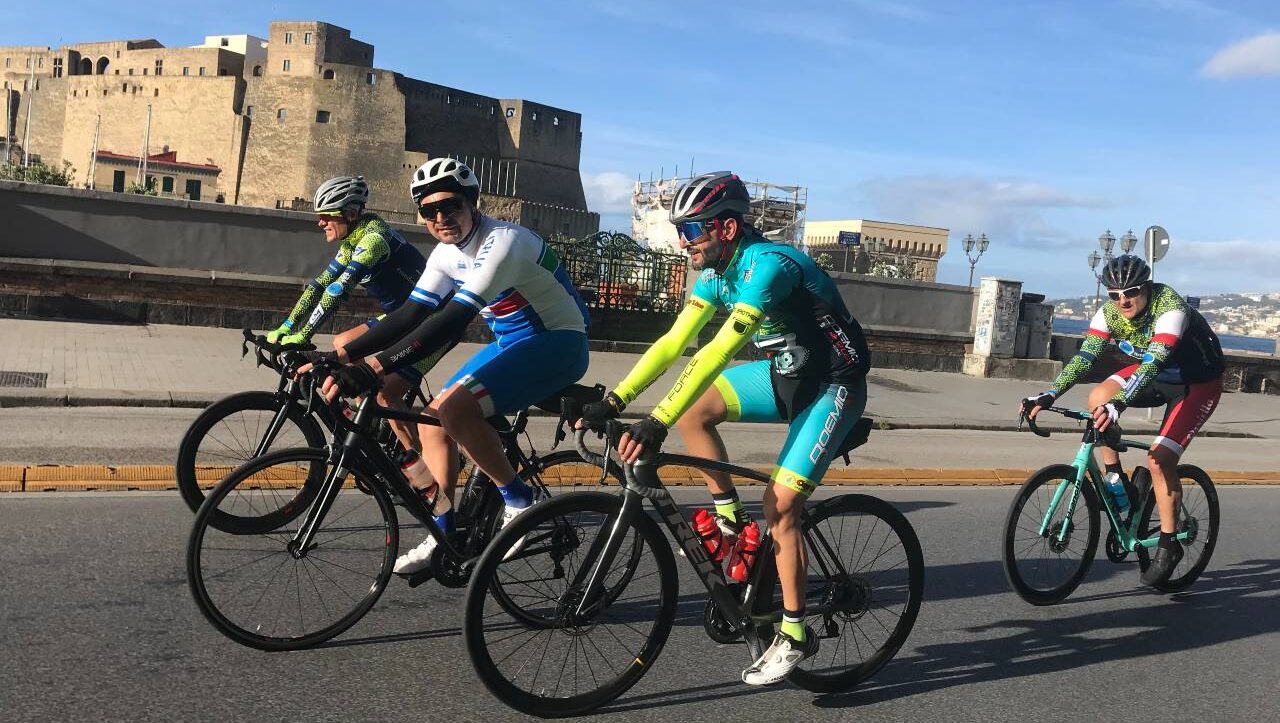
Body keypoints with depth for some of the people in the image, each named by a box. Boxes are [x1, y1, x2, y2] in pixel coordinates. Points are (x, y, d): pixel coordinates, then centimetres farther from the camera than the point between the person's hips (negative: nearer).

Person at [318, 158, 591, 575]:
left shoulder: (502, 242, -25)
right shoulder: (447, 253, 2)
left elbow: (453, 320, -36)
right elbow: (411, 314, -2)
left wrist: (374, 367, -43)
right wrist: (343, 356, -14)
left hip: (557, 344, -9)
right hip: (511, 343, 9)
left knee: (455, 407, -27)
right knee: (433, 420, 4)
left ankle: (518, 502, -11)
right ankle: (444, 534, 14)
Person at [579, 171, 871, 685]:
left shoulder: (767, 265, -29)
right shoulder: (714, 272, -2)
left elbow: (720, 350, -38)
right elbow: (673, 342, -4)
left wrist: (657, 422, -43)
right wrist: (614, 400, -12)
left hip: (833, 386, -8)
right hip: (787, 374, 8)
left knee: (780, 505, -13)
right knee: (693, 410, -9)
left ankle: (794, 635, 2)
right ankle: (729, 518, 7)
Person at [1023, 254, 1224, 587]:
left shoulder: (1170, 309, -32)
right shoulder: (1110, 313, -15)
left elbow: (1154, 362, -44)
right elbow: (1085, 356, -23)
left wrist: (1119, 404, -58)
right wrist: (1048, 395, -36)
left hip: (1197, 384, -6)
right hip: (1157, 375, 6)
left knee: (1159, 459, -19)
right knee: (1098, 400, -20)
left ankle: (1169, 545, -3)